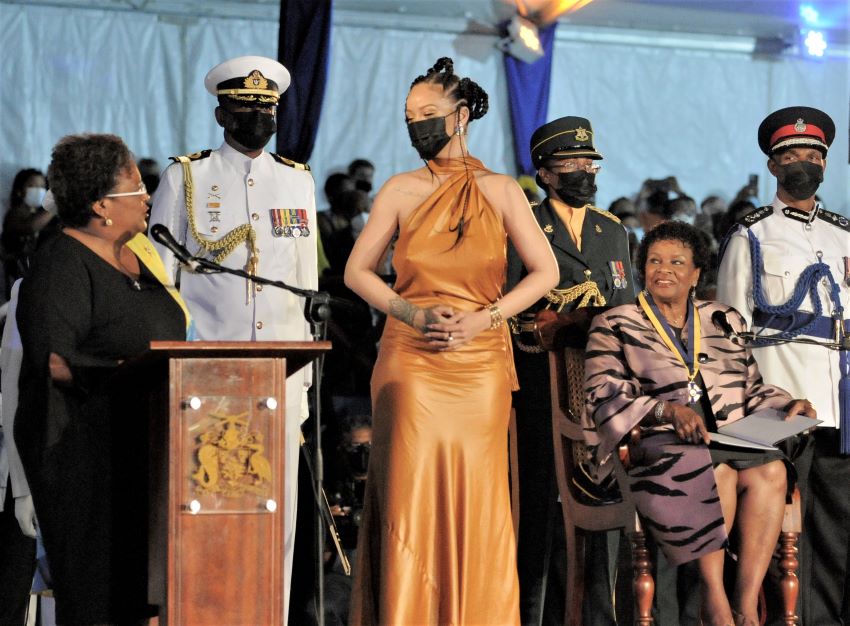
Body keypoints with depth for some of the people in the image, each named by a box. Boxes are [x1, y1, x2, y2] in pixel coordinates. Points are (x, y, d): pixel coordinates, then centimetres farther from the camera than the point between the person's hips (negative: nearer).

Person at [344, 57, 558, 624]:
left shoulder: (500, 191, 5)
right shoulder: (400, 191, 6)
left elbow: (545, 272, 3)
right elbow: (358, 271, 7)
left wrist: (484, 318, -9)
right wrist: (414, 313, -8)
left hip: (480, 360, 0)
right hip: (410, 359, 0)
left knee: (476, 495, -1)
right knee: (411, 490, -6)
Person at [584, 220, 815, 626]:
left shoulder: (724, 321, 23)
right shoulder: (614, 326, 10)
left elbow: (752, 389, 23)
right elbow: (604, 397, -4)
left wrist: (788, 406, 2)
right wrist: (667, 411, -18)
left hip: (732, 441, 4)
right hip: (656, 444, -4)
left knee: (770, 470, -30)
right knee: (718, 473, -35)